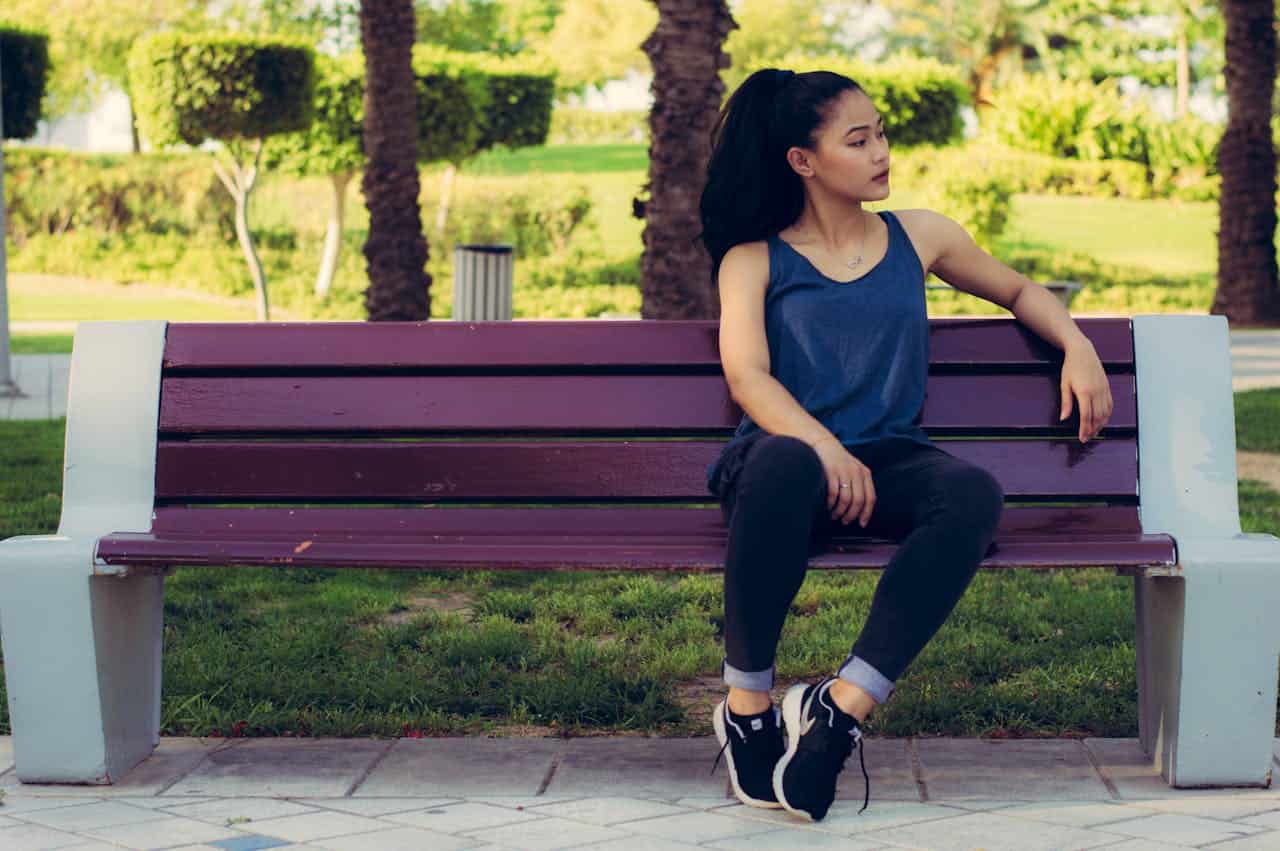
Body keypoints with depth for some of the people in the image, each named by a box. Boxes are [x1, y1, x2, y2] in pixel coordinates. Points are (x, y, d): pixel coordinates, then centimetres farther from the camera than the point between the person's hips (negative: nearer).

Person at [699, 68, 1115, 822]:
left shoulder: (921, 237, 18)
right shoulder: (754, 259, 8)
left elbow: (1018, 291, 32)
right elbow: (747, 375, -8)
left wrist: (1077, 346, 12)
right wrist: (824, 447, -26)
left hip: (888, 460, 3)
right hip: (791, 455, -3)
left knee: (975, 493, -33)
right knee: (785, 463, -41)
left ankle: (843, 705, -34)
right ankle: (748, 701, -26)